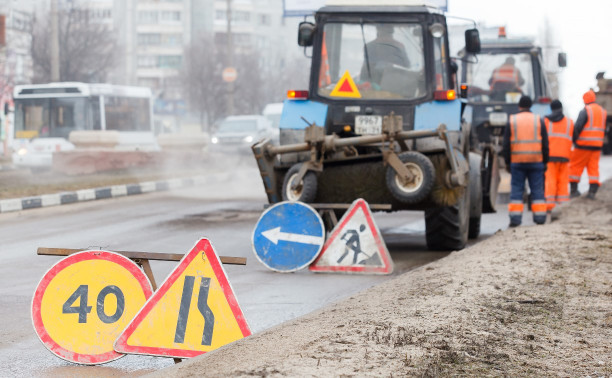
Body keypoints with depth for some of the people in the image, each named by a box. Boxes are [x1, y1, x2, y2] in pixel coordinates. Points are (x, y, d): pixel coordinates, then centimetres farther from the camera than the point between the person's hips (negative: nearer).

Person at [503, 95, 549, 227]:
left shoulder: (511, 121, 3)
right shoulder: (539, 121, 4)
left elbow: (506, 145, 2)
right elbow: (545, 143, 4)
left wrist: (507, 162, 8)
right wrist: (545, 162, 10)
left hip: (517, 161, 0)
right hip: (536, 161, 0)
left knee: (516, 189, 1)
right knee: (537, 190, 5)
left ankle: (515, 218, -4)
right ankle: (539, 217, 3)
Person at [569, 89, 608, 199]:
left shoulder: (585, 111, -9)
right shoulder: (603, 111, 13)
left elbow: (577, 127, -17)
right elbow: (604, 129, 16)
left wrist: (574, 139, -5)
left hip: (583, 145, -6)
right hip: (597, 145, 6)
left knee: (575, 166, 5)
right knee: (593, 168, 6)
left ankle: (573, 190, 5)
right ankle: (592, 191, -3)